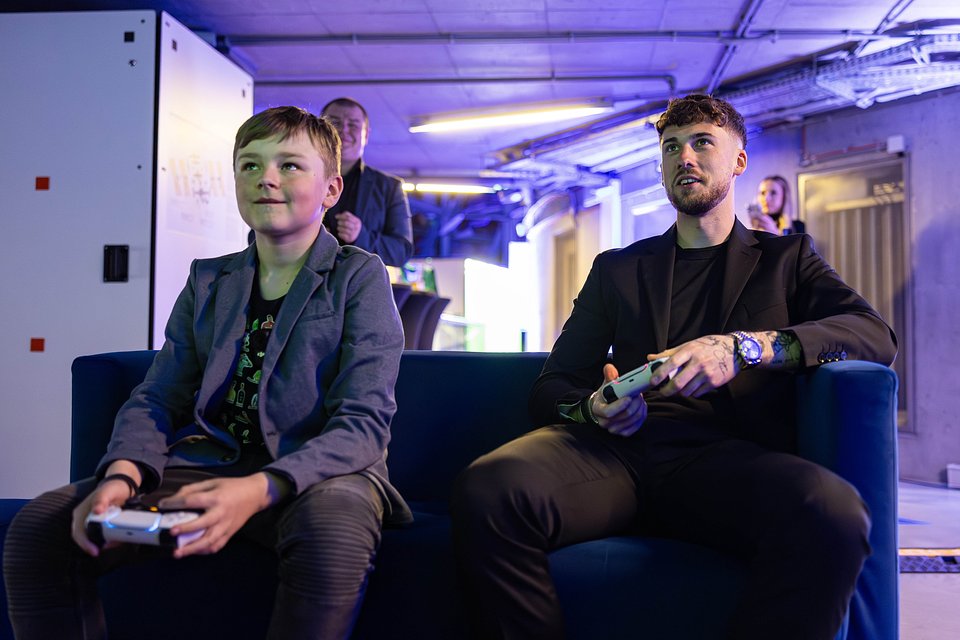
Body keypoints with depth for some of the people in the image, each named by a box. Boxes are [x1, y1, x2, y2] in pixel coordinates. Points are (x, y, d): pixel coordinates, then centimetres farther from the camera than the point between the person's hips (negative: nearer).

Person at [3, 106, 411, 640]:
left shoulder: (360, 276, -1)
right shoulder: (208, 281, 15)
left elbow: (363, 423, -11)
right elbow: (156, 399, 11)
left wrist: (260, 489, -29)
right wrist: (122, 474, -13)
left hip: (317, 471, -4)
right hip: (208, 464, 4)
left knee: (332, 523, -40)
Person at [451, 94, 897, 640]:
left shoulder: (784, 257, 24)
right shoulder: (616, 268, 27)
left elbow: (876, 335, 5)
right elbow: (552, 385, 21)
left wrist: (744, 347, -12)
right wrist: (590, 409, -5)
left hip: (727, 451, -1)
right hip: (619, 447, 2)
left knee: (833, 515, -36)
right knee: (487, 489, -31)